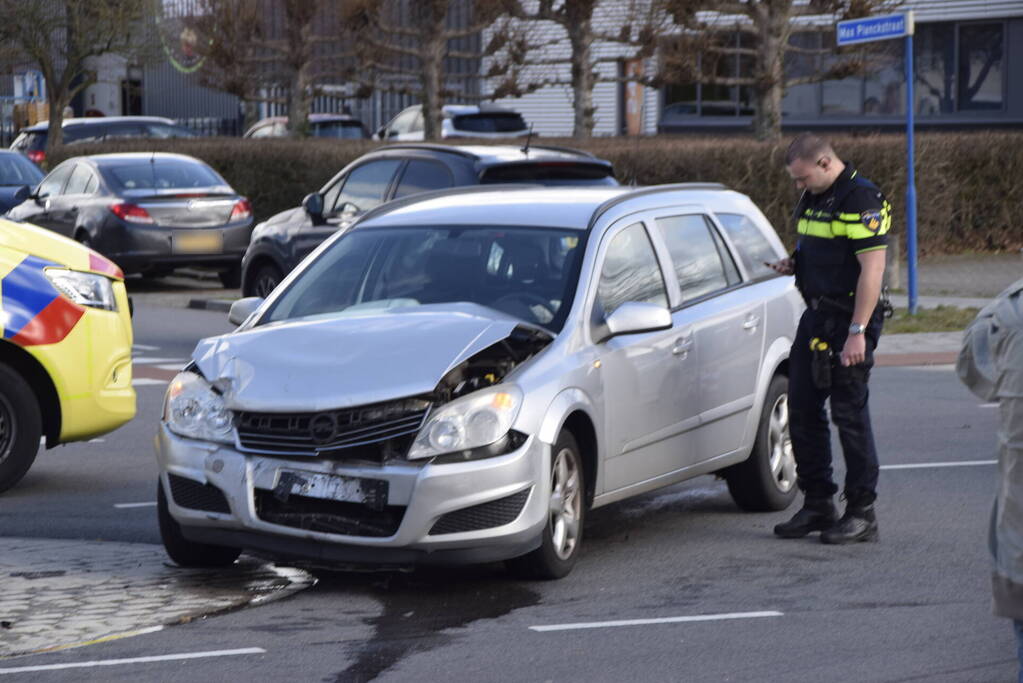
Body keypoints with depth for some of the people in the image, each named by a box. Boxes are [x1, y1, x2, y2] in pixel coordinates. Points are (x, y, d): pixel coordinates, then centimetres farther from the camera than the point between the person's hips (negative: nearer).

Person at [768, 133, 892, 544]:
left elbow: (872, 268, -20)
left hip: (848, 321, -9)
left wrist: (857, 332, -24)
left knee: (850, 414, -4)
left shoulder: (861, 199, -16)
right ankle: (817, 504, 19)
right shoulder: (814, 198, 13)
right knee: (802, 410, 9)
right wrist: (794, 264, 5)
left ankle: (862, 513, 4)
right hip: (815, 316, 9)